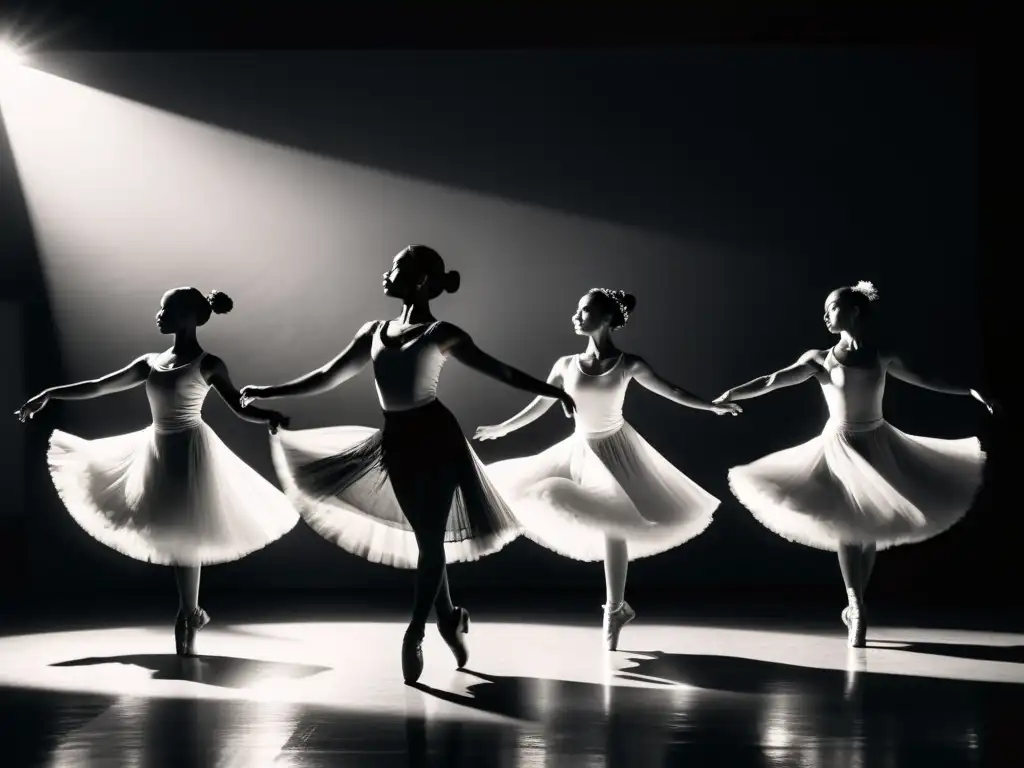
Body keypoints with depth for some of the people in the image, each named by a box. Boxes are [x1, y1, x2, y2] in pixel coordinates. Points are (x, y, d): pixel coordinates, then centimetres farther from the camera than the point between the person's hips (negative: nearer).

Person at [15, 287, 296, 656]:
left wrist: (270, 415, -27)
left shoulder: (208, 364, -7)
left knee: (183, 535, -5)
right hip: (159, 451, 6)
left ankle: (187, 617, 6)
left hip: (189, 452, -6)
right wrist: (49, 394, 11)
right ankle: (192, 611, 22)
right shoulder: (151, 362, 7)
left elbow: (240, 408, -6)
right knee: (170, 535, 9)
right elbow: (99, 387, 12)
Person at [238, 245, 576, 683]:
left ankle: (415, 634, 1)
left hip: (436, 437, -5)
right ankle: (449, 621, 23)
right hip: (397, 442, 5)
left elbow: (500, 371, -3)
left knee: (430, 539, -3)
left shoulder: (440, 333, -4)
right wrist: (266, 394, 14)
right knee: (426, 538, 10)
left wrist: (554, 392, -9)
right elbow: (327, 378, 14)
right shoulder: (374, 332, 10)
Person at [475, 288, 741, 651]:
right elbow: (539, 405, 10)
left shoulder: (628, 364, -10)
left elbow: (671, 392, -3)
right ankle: (617, 605, 11)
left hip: (614, 450, -3)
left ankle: (614, 611, 8)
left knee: (612, 529, -4)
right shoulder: (566, 364, -3)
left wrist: (712, 405, -12)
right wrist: (503, 428, 16)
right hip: (579, 450, 3)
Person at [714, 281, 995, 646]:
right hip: (840, 447, -2)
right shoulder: (819, 358, -5)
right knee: (847, 527, -5)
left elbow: (923, 380, 11)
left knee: (870, 527, 6)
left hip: (877, 444, 2)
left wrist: (971, 391, 8)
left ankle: (855, 605, 20)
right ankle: (857, 609, 0)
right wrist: (730, 395, -23)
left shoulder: (881, 356, 0)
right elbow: (773, 381, -12)